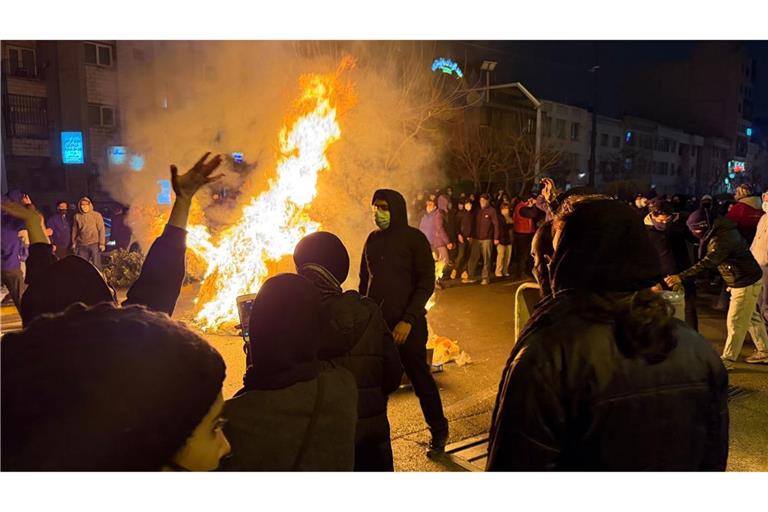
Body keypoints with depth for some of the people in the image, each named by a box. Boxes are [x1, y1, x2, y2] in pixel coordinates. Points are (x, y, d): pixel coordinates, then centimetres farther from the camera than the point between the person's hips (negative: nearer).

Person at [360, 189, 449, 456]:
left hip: (406, 323, -4)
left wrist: (408, 320, -17)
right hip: (375, 321, 4)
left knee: (420, 377, 6)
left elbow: (426, 283, -10)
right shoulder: (373, 239, 9)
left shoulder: (414, 238, -6)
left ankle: (439, 432, 24)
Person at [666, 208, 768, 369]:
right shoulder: (720, 231, 1)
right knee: (752, 318, 21)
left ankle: (727, 360, 8)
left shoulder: (722, 239, -30)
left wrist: (680, 276, -44)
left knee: (735, 323, -1)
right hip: (746, 280, 10)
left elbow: (706, 264, -40)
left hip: (746, 283, -10)